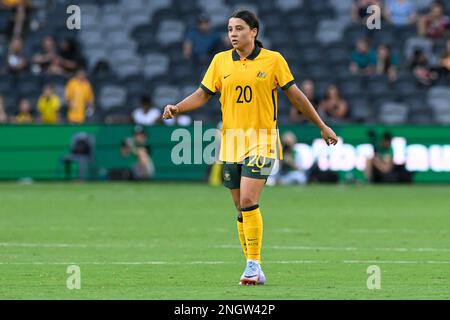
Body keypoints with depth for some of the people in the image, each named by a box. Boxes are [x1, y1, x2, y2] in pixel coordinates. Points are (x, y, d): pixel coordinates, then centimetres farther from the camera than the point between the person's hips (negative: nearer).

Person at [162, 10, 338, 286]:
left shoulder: (273, 60, -2)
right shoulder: (220, 61, 6)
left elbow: (295, 95, 5)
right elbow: (203, 94, 9)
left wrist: (322, 126, 9)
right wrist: (177, 108, -9)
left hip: (262, 141, -4)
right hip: (231, 142, 4)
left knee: (248, 201, -19)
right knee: (242, 209, 6)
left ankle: (254, 263, -13)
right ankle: (254, 271, 14)